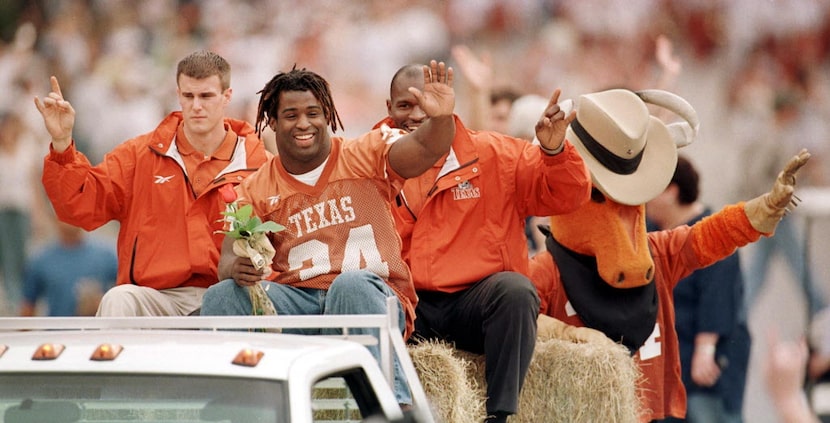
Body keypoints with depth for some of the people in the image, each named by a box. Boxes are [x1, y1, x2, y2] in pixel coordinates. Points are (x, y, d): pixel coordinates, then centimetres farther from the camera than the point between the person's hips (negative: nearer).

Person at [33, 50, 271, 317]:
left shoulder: (258, 164, 10)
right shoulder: (141, 154, 14)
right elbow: (83, 205, 5)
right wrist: (62, 143, -6)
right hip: (158, 295, 1)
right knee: (118, 300, -32)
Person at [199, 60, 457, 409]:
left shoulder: (366, 156, 7)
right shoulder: (255, 191, 12)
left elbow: (425, 149, -10)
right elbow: (228, 260, 2)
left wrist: (441, 118, -35)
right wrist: (238, 269, -24)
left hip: (371, 297, -2)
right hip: (296, 302, 3)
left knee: (350, 286, -39)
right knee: (222, 296, -23)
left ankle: (396, 405, -45)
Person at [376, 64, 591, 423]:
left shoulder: (492, 155, 7)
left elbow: (566, 196, 3)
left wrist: (554, 151, -15)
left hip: (478, 302, 0)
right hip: (412, 307, 0)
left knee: (515, 288, -33)